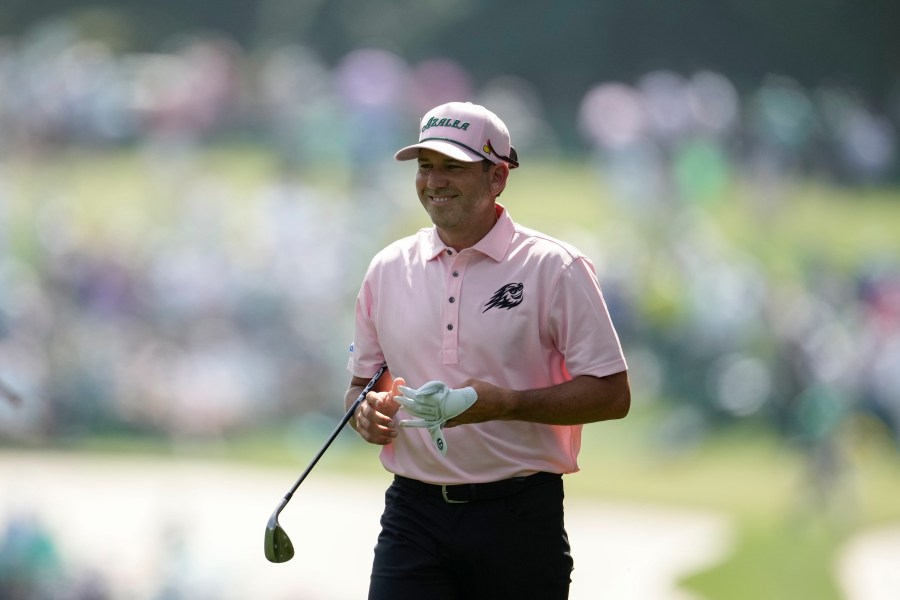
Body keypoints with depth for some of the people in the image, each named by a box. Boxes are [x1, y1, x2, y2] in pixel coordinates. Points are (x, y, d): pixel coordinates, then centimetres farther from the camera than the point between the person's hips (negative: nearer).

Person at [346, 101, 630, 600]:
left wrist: (505, 404, -18)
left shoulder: (555, 268, -3)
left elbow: (612, 394, -6)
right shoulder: (388, 269, 11)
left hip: (518, 516, -3)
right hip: (413, 516, 3)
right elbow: (362, 382, 21)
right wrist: (368, 409, -4)